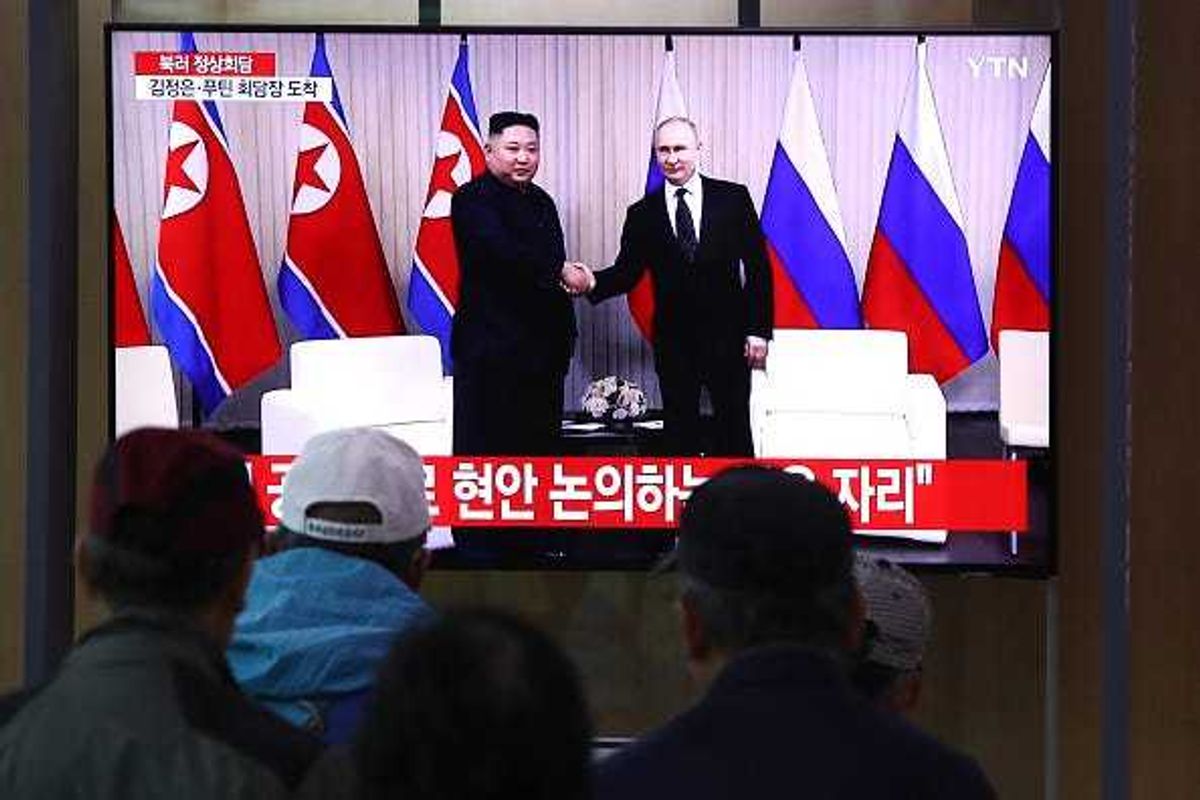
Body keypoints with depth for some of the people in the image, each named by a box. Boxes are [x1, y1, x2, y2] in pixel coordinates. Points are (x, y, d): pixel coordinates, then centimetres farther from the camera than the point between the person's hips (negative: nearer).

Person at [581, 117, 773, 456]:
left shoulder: (733, 198, 1)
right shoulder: (643, 214, 6)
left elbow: (757, 266, 1)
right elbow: (627, 272, 4)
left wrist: (758, 330, -4)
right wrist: (594, 283, -18)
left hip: (727, 338, -2)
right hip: (673, 342, 2)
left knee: (734, 431, 1)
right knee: (680, 436, 4)